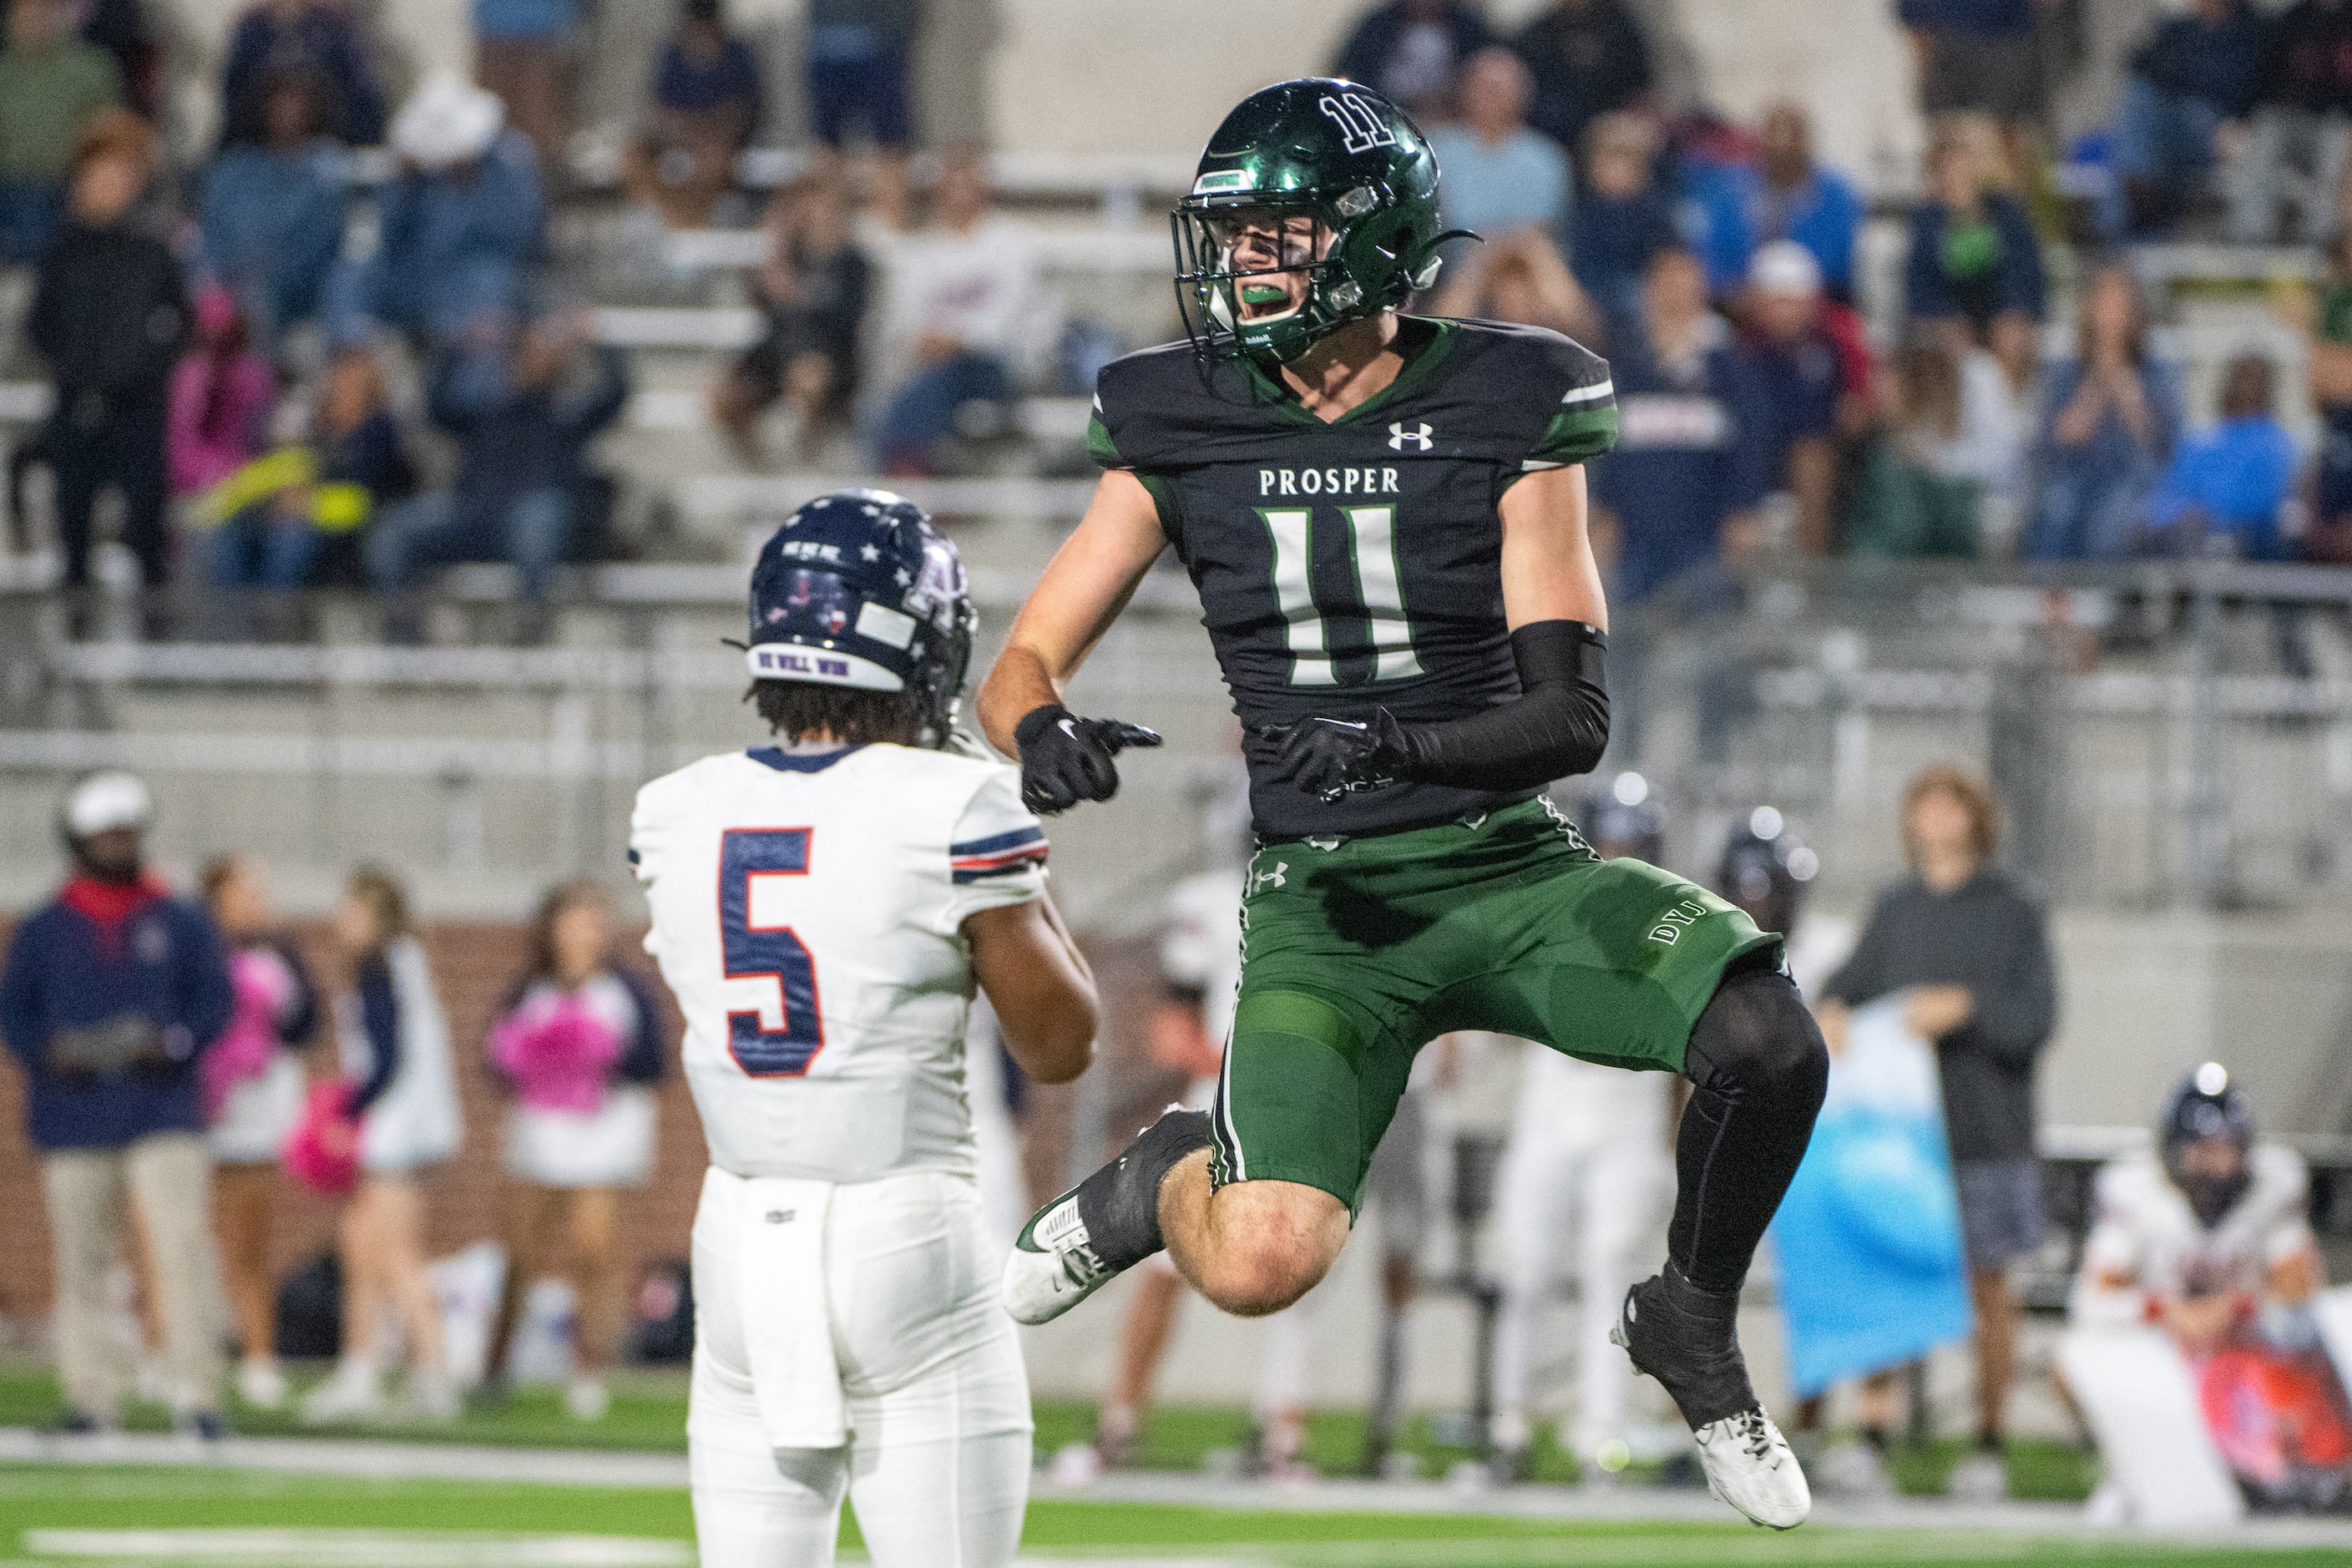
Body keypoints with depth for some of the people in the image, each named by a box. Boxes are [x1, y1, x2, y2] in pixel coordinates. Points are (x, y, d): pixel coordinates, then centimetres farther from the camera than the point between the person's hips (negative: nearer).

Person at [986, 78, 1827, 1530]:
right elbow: (1024, 664, 4)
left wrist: (1401, 743, -29)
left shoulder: (1504, 415, -5)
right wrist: (1045, 733, -21)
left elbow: (1573, 716, -10)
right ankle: (1170, 1180, 18)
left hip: (1510, 866, 0)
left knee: (1768, 1048, -26)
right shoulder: (1185, 429, 1)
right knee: (1258, 1269, -21)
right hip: (1322, 901, 0)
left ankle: (1691, 1328, 4)